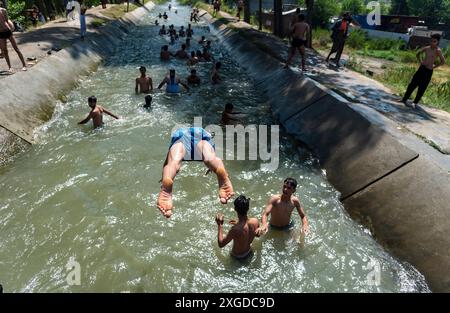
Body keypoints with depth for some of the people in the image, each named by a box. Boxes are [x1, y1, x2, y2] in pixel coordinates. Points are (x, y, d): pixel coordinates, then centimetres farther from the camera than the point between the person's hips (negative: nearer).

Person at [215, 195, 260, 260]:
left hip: (238, 256, -4)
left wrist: (220, 225, -20)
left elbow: (221, 244, -25)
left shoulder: (235, 229, -40)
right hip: (249, 252, 4)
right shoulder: (255, 221, -24)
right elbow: (257, 234, 0)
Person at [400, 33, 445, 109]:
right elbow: (418, 53, 22)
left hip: (429, 71, -5)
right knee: (412, 84, 7)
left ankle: (415, 103, 10)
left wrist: (434, 66, -13)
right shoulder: (426, 48, 2)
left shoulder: (438, 51, -14)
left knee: (421, 88, 0)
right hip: (421, 68, 5)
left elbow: (443, 62, -21)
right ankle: (405, 99, 18)